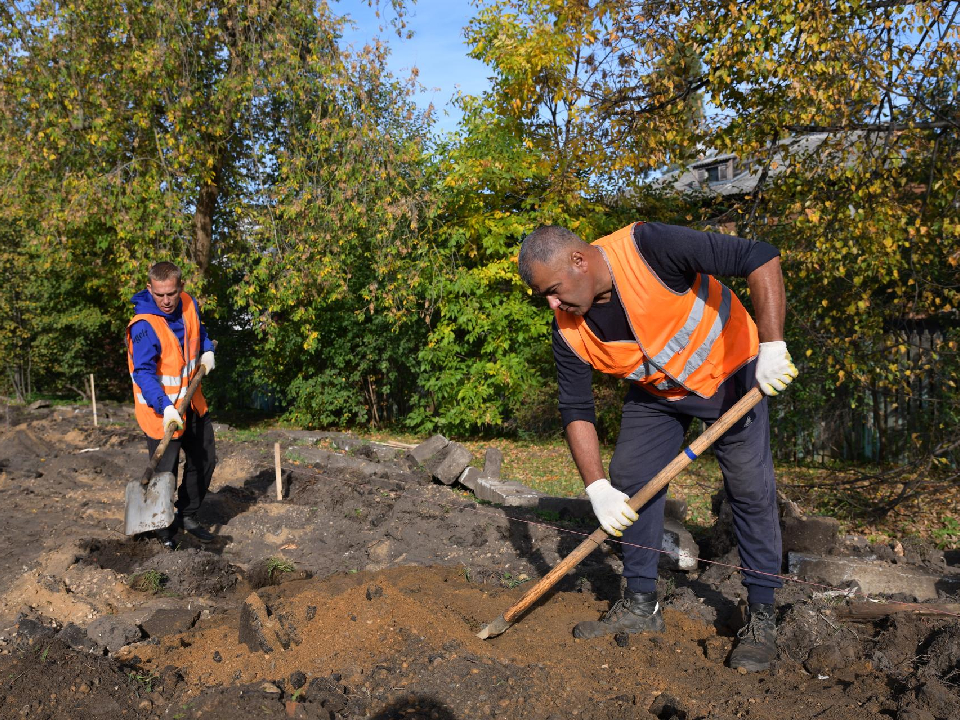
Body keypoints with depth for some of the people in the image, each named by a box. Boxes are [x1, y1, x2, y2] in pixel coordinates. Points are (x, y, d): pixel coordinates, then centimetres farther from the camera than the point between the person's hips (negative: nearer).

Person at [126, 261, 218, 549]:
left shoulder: (188, 304, -4)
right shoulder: (144, 326, -27)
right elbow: (144, 373, -32)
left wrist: (207, 350, 6)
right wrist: (165, 407, -42)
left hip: (192, 404, 8)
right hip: (161, 410, -7)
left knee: (204, 461, 18)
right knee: (165, 473, 0)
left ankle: (187, 515, 37)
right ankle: (165, 527, 25)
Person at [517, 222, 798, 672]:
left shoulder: (649, 248, -34)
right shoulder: (570, 332, -18)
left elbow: (760, 259, -33)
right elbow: (576, 411, -13)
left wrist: (772, 347, -39)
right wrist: (598, 490, -23)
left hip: (727, 370, -4)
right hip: (655, 391, 5)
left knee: (751, 490, -8)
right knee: (628, 481, -2)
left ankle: (761, 617, 5)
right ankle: (640, 604, 12)